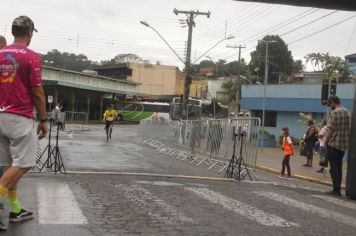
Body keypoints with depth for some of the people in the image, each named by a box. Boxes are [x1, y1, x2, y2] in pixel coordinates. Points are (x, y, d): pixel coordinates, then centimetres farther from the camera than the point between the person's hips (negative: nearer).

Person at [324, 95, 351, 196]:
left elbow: (330, 130, -19)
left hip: (334, 144, -7)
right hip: (344, 144, 7)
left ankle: (336, 189, 1)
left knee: (334, 168, 0)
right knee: (339, 167, 15)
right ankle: (338, 189, 17)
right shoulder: (348, 112, 10)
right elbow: (349, 128, 14)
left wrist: (326, 142, -9)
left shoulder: (334, 113, -15)